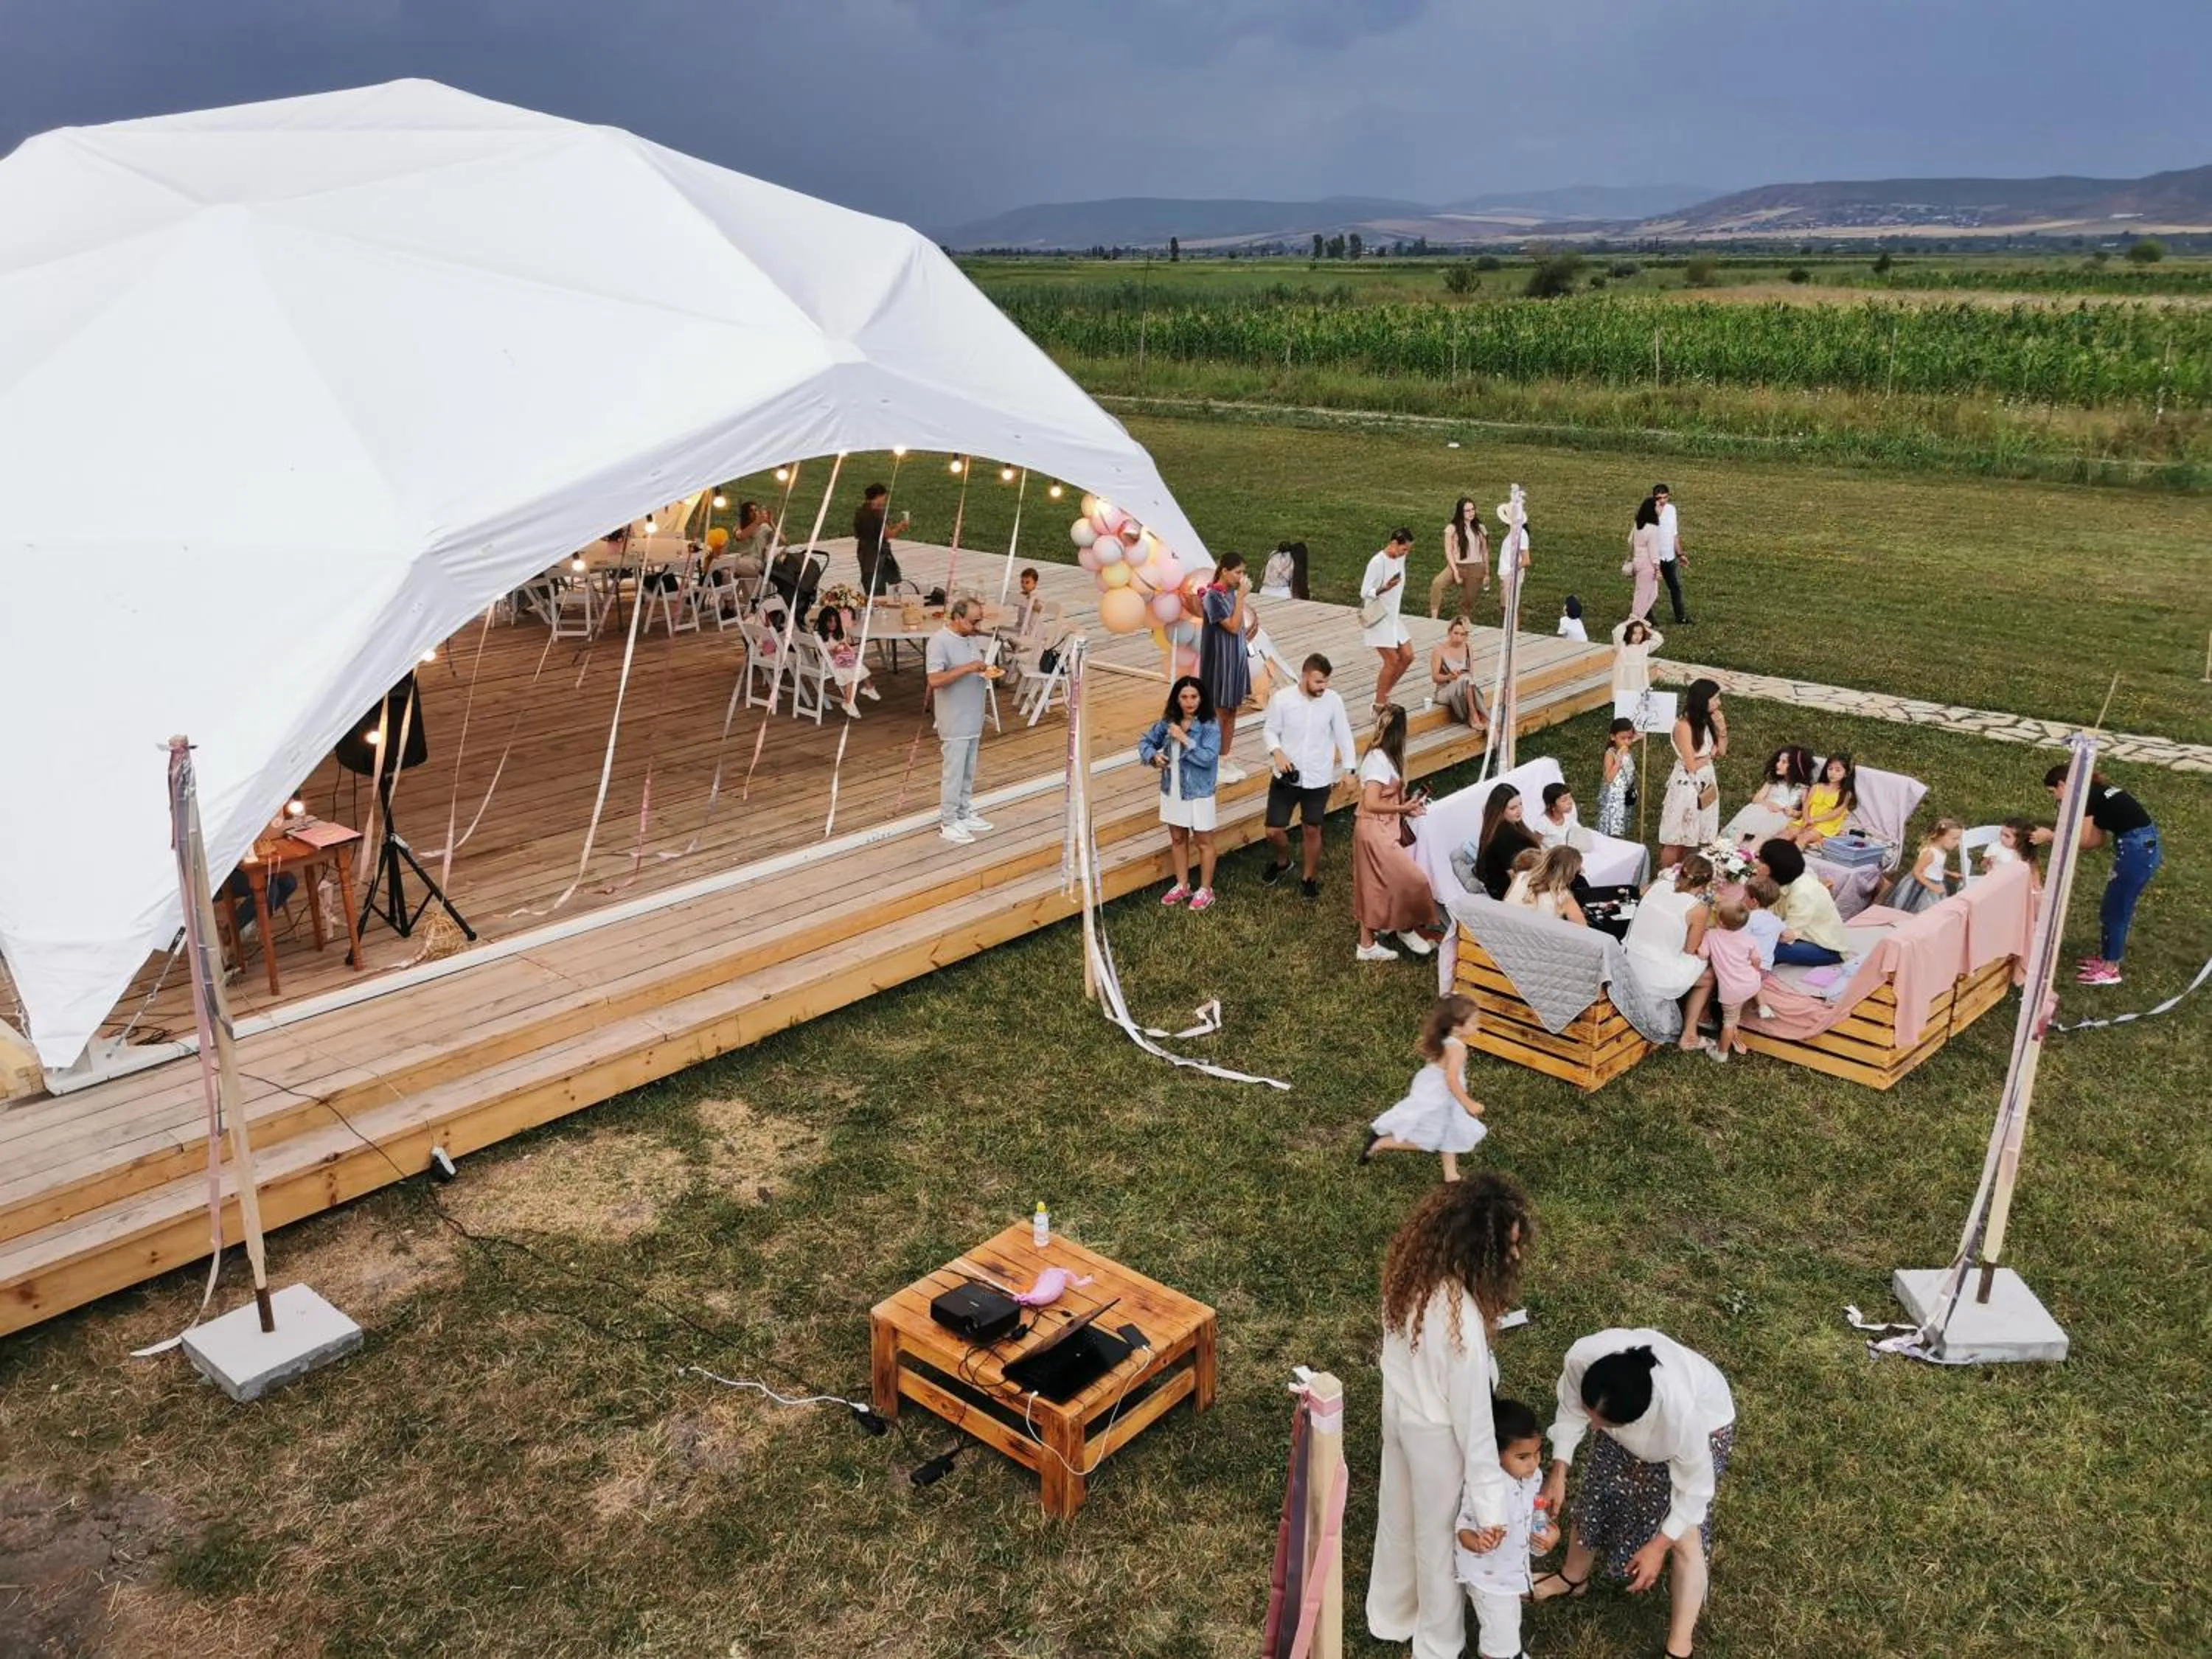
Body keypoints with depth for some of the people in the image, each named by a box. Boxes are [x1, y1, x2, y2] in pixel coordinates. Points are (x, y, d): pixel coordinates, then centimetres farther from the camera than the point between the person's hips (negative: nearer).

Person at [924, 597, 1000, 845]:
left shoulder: (971, 638, 9)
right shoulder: (940, 641, -17)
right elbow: (935, 679, -25)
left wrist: (988, 671, 0)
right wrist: (968, 668, -28)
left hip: (973, 720, 8)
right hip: (954, 722, -8)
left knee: (968, 771, 16)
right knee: (953, 773, -1)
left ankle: (965, 813, 27)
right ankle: (948, 822, 8)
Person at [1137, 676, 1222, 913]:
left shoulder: (1210, 725, -17)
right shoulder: (1167, 722, 0)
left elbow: (1208, 757, -26)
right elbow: (1145, 741, 9)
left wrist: (1184, 739, -27)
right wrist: (1153, 756, -11)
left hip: (1199, 792, -6)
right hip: (1172, 790, 6)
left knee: (1203, 841, 8)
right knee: (1177, 839, 18)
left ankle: (1205, 890, 20)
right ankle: (1182, 886, 33)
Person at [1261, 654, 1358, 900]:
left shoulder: (1333, 701, -10)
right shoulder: (1282, 698, -13)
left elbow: (1343, 735, 1)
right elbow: (1271, 731, -2)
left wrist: (1349, 769, 0)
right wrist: (1277, 753, -21)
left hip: (1318, 779, 0)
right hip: (1287, 776, 0)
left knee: (1312, 830, 10)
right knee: (1274, 830, 2)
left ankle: (1309, 878, 31)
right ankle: (1282, 862, 35)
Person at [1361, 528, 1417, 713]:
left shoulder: (1400, 558, 3)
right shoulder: (1377, 563, -20)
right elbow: (1364, 593, -20)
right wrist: (1384, 589, -36)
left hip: (1394, 616, 8)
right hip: (1378, 619, -8)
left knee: (1407, 656, 7)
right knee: (1392, 660, -9)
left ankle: (1384, 693, 21)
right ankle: (1379, 705, 3)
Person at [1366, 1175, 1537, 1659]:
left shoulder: (1413, 1264, -18)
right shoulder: (1462, 1319, -40)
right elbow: (1473, 1422, -29)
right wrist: (1490, 1508, -18)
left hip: (1398, 1404, 7)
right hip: (1435, 1431, -7)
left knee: (1397, 1517, 29)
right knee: (1441, 1537, 20)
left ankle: (1389, 1618, 55)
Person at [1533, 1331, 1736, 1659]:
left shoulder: (1681, 1410, -46)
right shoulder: (1582, 1356, -39)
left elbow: (1694, 1485, -25)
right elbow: (1571, 1409, -13)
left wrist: (1658, 1547, -16)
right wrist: (1558, 1472, -14)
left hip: (1704, 1420, -4)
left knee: (1686, 1538, -5)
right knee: (1593, 1494, 13)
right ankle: (1573, 1578, 41)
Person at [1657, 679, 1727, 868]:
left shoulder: (1706, 721, 4)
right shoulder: (1684, 726, -20)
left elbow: (1721, 752, 8)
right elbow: (1691, 765, -21)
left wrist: (1722, 728, -6)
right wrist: (1710, 755, -4)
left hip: (1705, 785, 8)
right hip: (1687, 786, -8)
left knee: (1688, 838, 14)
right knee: (1675, 840, 2)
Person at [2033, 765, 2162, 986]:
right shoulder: (2094, 792, 17)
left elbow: (2084, 840, -9)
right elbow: (2098, 839, 16)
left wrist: (2050, 837, -2)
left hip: (2136, 850, -9)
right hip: (2145, 845, 9)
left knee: (2115, 910, 4)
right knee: (2116, 908, 20)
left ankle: (2110, 970, 14)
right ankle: (2107, 957, 33)